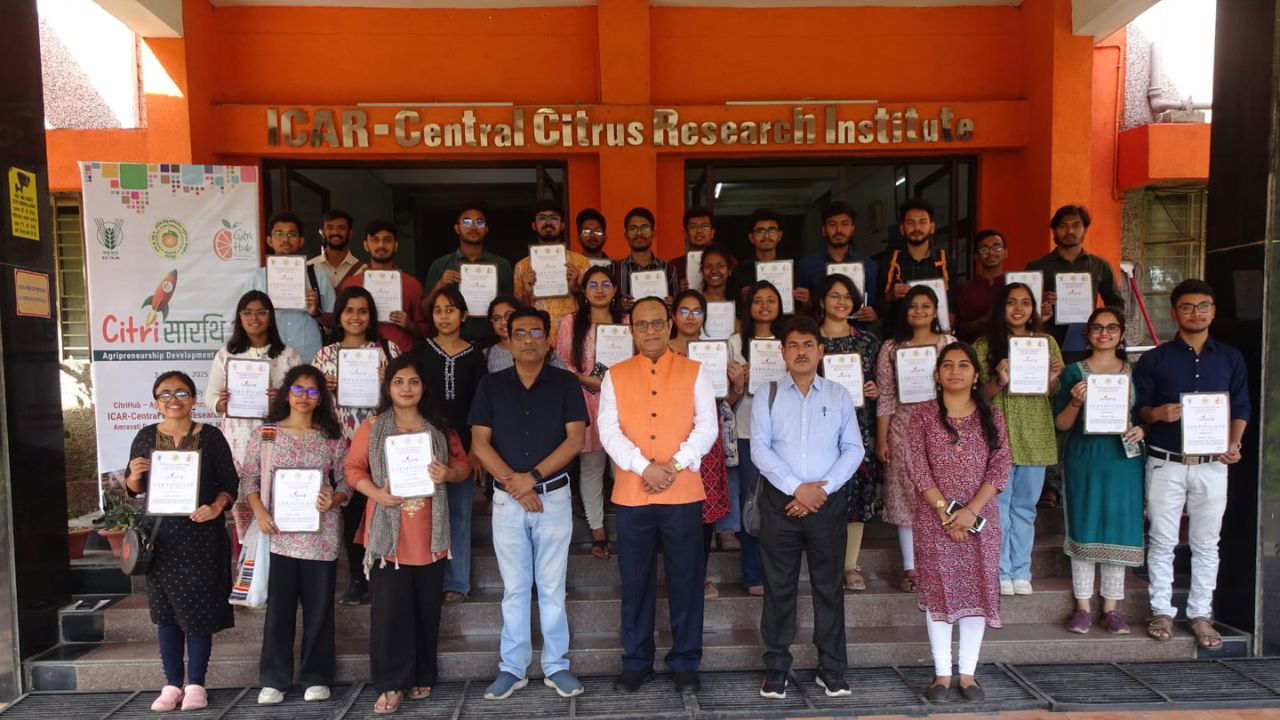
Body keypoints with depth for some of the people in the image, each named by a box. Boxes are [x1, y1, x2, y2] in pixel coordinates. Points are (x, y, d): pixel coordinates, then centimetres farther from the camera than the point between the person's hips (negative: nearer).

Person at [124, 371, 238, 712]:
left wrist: (216, 506, -18)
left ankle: (196, 683, 16)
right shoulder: (145, 437, 6)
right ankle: (172, 684, 21)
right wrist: (134, 475, -10)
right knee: (166, 611, 9)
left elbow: (229, 482, -1)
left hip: (201, 535, -2)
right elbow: (134, 489, 12)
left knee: (199, 610, 2)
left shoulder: (210, 436, -1)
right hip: (160, 535, 3)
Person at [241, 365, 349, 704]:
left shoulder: (332, 438, 4)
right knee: (278, 607, 7)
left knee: (319, 607, 7)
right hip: (278, 533, 0)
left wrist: (333, 500, -15)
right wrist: (259, 510, -8)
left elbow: (346, 483, 5)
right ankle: (273, 679, 20)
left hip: (320, 535, 0)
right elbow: (248, 476, 5)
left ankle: (317, 677, 20)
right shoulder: (267, 433, 4)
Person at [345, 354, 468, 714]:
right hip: (387, 535, -2)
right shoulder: (372, 427, 1)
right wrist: (376, 493, -15)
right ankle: (391, 684, 9)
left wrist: (448, 473, -13)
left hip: (428, 536, 2)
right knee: (388, 609, -3)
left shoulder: (439, 427, 6)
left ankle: (422, 676, 26)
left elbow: (463, 464, 9)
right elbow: (352, 467, 1)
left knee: (426, 609, 10)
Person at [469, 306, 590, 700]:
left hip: (554, 496, -1)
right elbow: (479, 443, -1)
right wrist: (514, 483, -11)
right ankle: (512, 668, 19)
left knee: (552, 587, 6)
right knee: (514, 587, 9)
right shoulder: (490, 385, 4)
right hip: (506, 500, 1)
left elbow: (575, 439, -6)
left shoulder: (566, 384, 1)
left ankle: (557, 666, 17)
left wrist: (532, 476, -13)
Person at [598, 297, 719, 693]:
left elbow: (707, 426, -2)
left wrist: (675, 465, -15)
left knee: (685, 579, 6)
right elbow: (609, 430, -3)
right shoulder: (615, 376, 7)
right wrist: (644, 467, -16)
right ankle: (636, 661, 23)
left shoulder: (694, 372, 5)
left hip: (683, 493, -1)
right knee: (635, 581, 9)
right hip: (631, 494, 1)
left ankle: (685, 662, 20)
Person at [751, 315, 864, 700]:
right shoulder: (768, 396, 3)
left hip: (828, 502, 1)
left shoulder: (839, 395, 6)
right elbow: (759, 449, -6)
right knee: (778, 587, 6)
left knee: (828, 586, 8)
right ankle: (776, 670, 16)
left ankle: (832, 670, 20)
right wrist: (796, 488, -15)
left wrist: (821, 489, -11)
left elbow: (854, 449, 1)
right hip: (780, 501, -1)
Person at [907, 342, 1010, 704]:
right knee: (938, 590, 3)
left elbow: (1000, 469, -2)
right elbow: (917, 468, -7)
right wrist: (945, 511, -14)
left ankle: (968, 672, 17)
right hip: (933, 518, -2)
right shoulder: (922, 414, 0)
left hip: (981, 517, 2)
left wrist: (971, 511, -13)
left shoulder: (992, 417, 5)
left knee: (977, 590, 5)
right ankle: (942, 672, 13)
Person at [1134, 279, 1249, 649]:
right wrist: (1158, 414, -18)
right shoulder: (1154, 359, 3)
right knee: (1162, 541, 4)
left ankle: (1200, 614, 18)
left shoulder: (1231, 358, 10)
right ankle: (1162, 611, 14)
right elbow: (1138, 408, 3)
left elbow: (1241, 408, 12)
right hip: (1165, 463, -2)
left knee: (1206, 543, 8)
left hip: (1212, 465, 2)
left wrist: (1233, 443, -4)